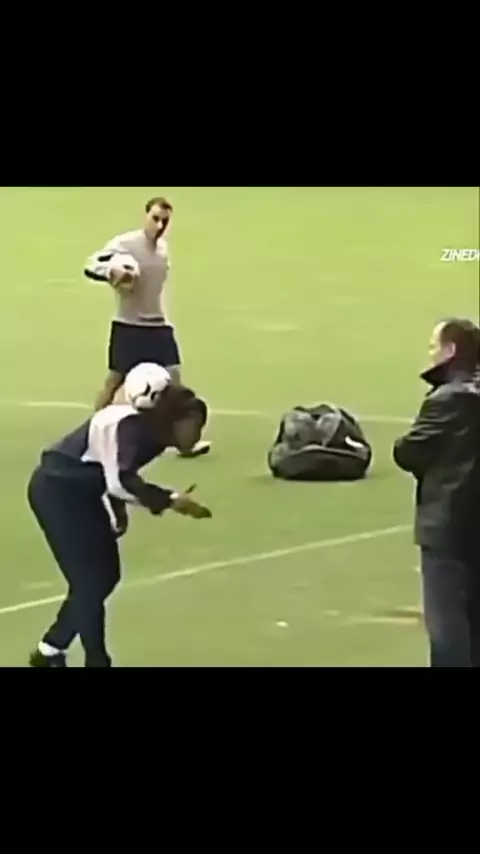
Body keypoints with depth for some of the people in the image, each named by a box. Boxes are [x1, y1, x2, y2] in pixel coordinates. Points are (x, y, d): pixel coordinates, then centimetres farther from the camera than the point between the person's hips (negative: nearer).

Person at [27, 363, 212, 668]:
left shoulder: (153, 431, 0)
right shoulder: (131, 426, -28)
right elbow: (120, 481, -41)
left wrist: (117, 509, 1)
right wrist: (172, 501, -43)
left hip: (82, 492, 10)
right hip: (57, 490, -10)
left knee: (106, 575, 13)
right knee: (90, 581, -9)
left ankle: (50, 650, 26)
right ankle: (96, 661, 0)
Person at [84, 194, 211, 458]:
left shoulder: (163, 246, 8)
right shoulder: (124, 243, -14)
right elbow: (91, 265, -18)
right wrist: (112, 271, -37)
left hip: (158, 325, 6)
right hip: (128, 326, -6)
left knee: (173, 377, -3)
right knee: (114, 380, 4)